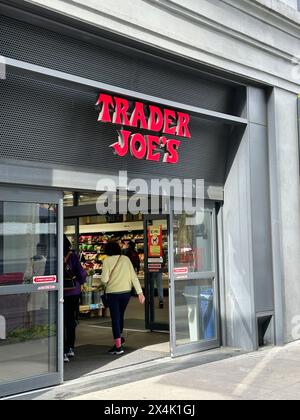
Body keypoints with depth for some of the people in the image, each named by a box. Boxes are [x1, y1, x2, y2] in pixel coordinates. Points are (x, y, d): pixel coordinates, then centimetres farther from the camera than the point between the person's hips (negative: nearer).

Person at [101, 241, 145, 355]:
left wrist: (106, 284, 10)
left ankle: (118, 346, -1)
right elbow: (134, 276, 0)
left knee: (115, 318, 2)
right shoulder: (125, 259, 3)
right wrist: (140, 292, 1)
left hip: (113, 293, -4)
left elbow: (104, 279, -14)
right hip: (126, 291, 4)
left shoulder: (107, 261, -7)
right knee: (120, 316, 23)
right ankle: (120, 337, 39)